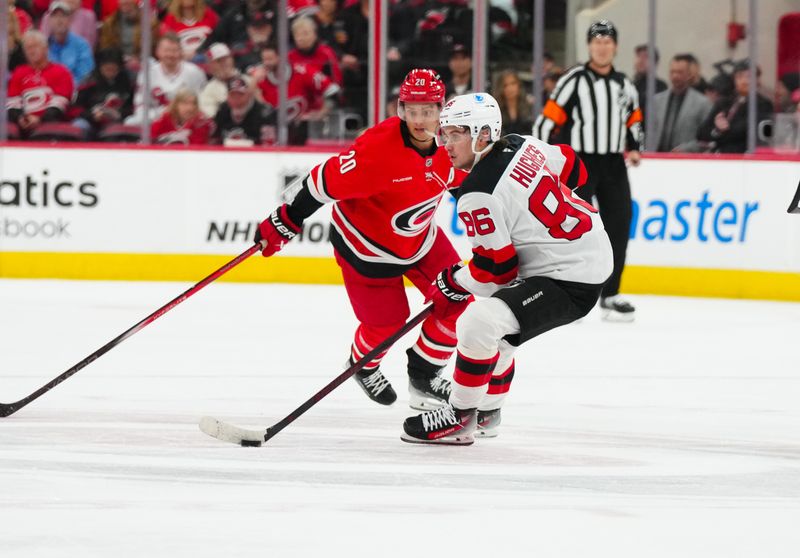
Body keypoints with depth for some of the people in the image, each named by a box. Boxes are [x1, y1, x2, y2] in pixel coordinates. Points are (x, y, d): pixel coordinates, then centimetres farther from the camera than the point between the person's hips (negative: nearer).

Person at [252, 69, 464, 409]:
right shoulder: (378, 148, -34)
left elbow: (457, 176, 9)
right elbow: (326, 182, -28)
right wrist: (283, 224, -23)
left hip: (420, 235, 6)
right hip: (366, 244, -6)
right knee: (386, 323, 1)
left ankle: (423, 376, 20)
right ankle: (363, 367, 37)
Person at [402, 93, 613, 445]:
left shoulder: (479, 195, -21)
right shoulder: (522, 145, 1)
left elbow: (496, 269, -15)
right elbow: (573, 169, 16)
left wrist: (452, 286, 1)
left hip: (570, 282, -11)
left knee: (477, 322, -21)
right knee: (495, 324, 27)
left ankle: (460, 418, -7)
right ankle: (486, 413, 37)